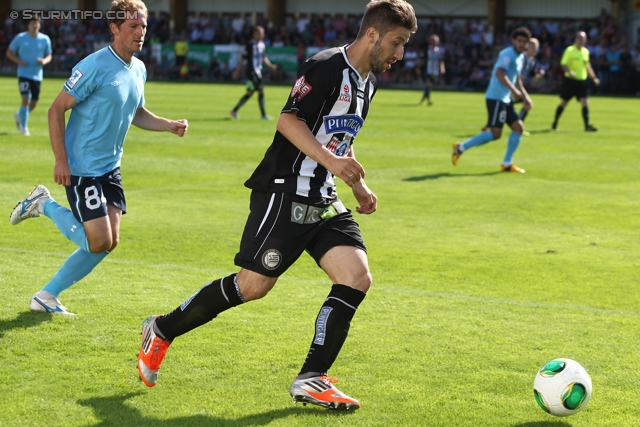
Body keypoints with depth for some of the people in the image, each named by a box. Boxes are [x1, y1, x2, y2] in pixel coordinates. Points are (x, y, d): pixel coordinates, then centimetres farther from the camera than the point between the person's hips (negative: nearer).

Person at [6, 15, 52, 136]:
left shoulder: (45, 39, 1)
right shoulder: (20, 38, -4)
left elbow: (49, 56, 11)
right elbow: (9, 53, 4)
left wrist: (44, 61, -13)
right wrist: (19, 61, -14)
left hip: (37, 75, 3)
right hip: (24, 73, -3)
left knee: (34, 103, 6)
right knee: (26, 98, -16)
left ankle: (20, 115, 36)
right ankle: (23, 127, -4)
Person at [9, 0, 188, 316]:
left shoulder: (138, 69, 8)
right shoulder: (95, 66, -17)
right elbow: (56, 109, -15)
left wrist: (170, 126, 7)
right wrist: (61, 160, -19)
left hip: (110, 168, 8)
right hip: (82, 169, -8)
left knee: (108, 242, 3)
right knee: (99, 242, -11)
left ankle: (47, 296, 14)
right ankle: (45, 205, 12)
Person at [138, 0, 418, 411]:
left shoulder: (368, 82, 16)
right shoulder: (327, 66, -13)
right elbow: (289, 119, -21)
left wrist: (359, 186, 19)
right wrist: (329, 159, -31)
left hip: (323, 201, 9)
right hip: (285, 193, -9)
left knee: (357, 277, -8)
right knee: (252, 285, -6)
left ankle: (311, 379, -3)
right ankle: (163, 330, 14)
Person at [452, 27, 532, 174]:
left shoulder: (521, 57, 17)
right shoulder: (508, 54, -14)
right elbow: (499, 73, -28)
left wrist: (525, 97, 18)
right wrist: (514, 90, -34)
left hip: (505, 99, 10)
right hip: (496, 97, -10)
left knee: (518, 127, 5)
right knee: (496, 133, -13)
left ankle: (507, 164, 10)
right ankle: (461, 147, -3)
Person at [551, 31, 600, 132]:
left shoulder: (586, 51, 11)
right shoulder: (570, 50, -7)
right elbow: (563, 64, -13)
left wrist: (594, 77, 15)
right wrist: (570, 72, -31)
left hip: (581, 81, 4)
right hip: (570, 81, -4)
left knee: (585, 103, -9)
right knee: (563, 103, 7)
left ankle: (587, 125, -10)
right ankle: (554, 123, 23)